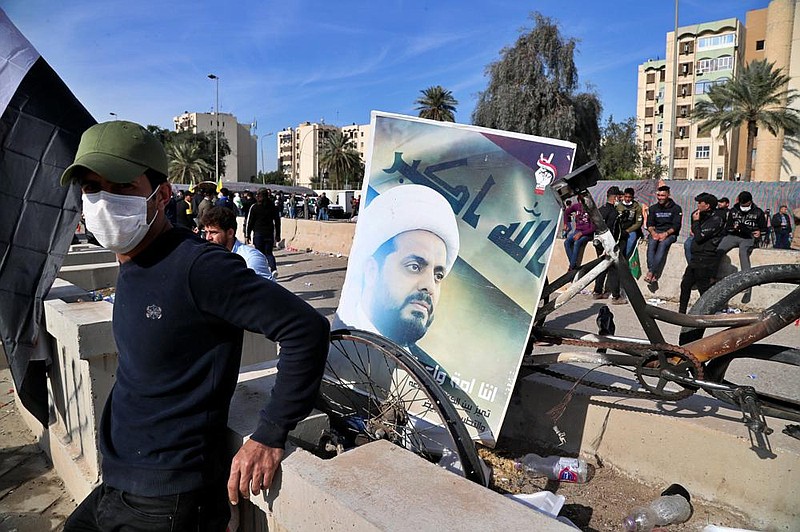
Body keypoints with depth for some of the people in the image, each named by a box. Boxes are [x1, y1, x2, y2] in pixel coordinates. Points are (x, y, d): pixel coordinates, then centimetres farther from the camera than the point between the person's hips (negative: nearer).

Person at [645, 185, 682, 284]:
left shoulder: (676, 208, 2)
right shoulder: (653, 208, 13)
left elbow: (676, 225, -6)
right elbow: (649, 224, 8)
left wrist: (666, 234, -22)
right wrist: (653, 232, -14)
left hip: (670, 233, -3)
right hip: (656, 231, 3)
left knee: (662, 244, -35)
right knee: (651, 243, -31)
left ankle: (651, 272, -40)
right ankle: (653, 274, -38)